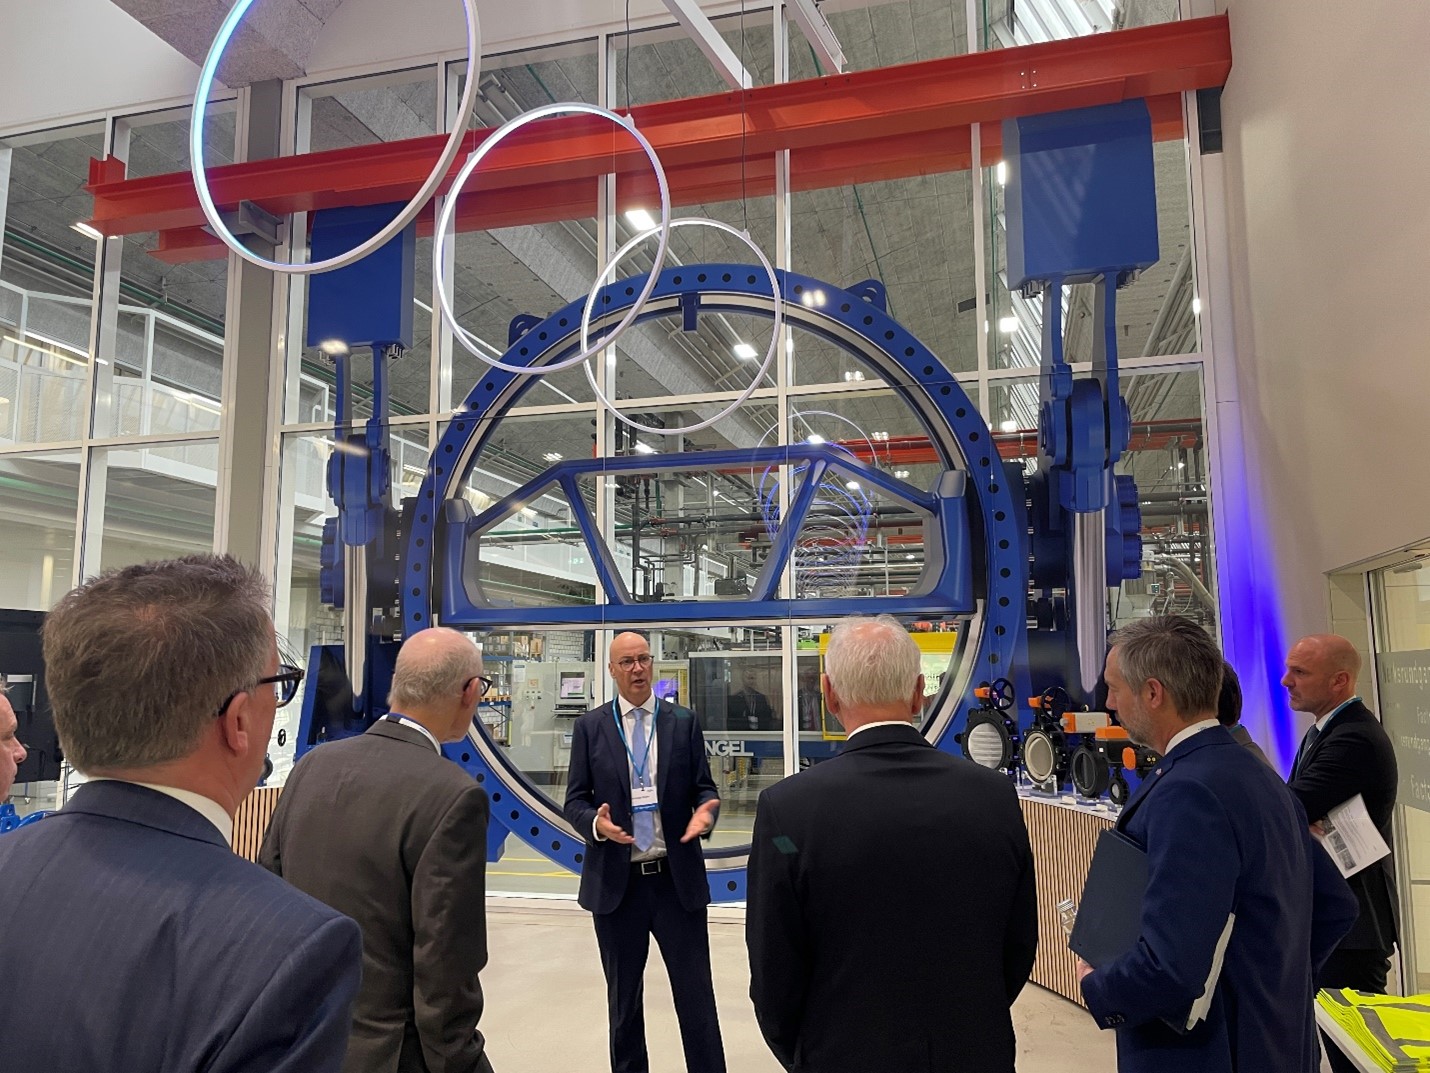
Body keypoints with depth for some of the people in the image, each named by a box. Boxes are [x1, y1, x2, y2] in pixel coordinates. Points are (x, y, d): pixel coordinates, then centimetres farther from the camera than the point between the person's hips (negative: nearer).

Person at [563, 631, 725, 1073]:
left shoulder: (684, 722, 3)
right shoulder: (590, 726, 1)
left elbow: (704, 788, 5)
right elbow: (575, 801, 1)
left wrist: (705, 811, -17)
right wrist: (596, 822, -20)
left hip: (677, 879, 0)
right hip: (617, 882, 0)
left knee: (696, 995, 6)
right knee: (624, 1000, 16)